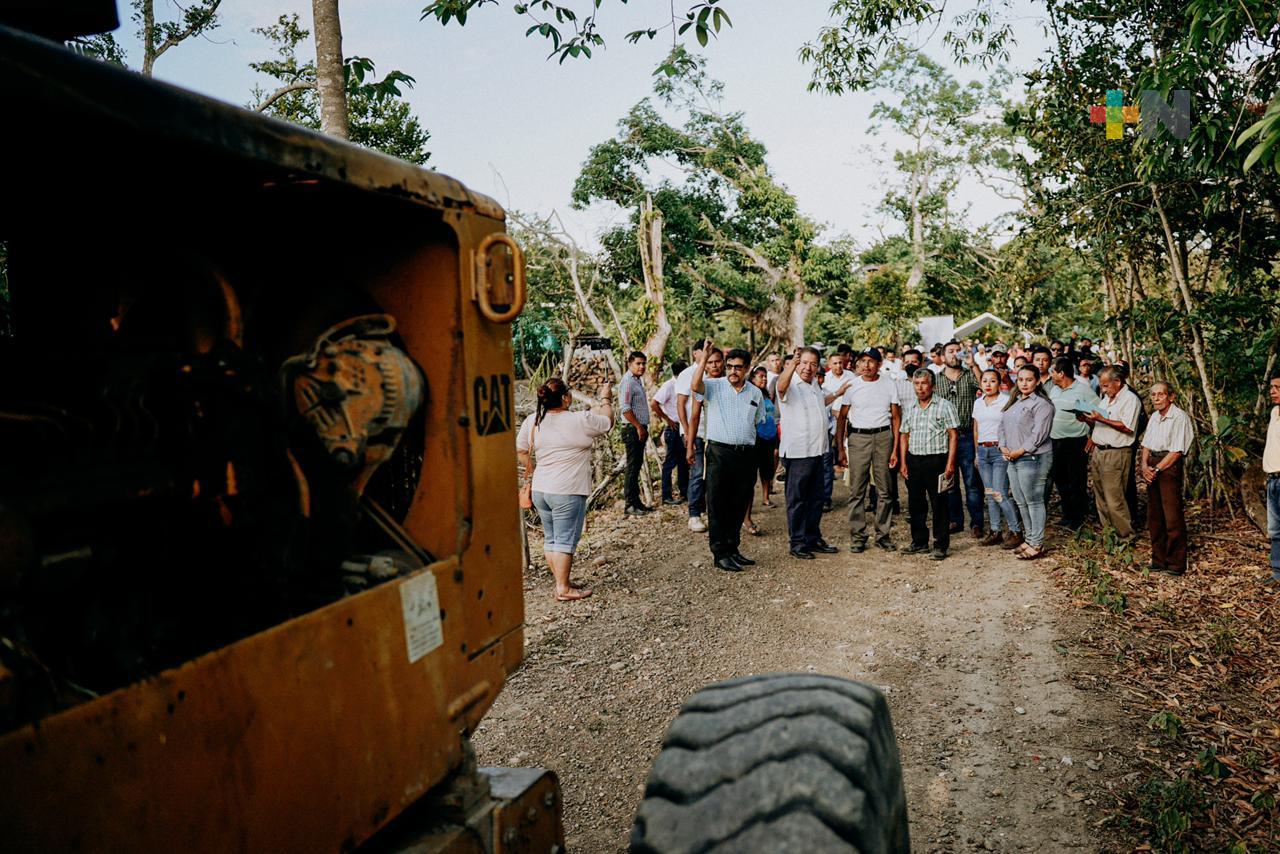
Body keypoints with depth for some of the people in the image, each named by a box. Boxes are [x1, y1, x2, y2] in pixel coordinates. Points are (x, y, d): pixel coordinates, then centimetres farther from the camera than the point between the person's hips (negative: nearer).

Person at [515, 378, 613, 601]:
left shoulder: (532, 421, 3)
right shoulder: (580, 421, -14)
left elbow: (520, 450, 12)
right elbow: (607, 422, 2)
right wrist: (606, 399, 18)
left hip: (540, 490, 7)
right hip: (567, 492, -7)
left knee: (551, 539, 15)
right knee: (565, 541, 0)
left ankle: (561, 581, 26)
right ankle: (563, 589, 4)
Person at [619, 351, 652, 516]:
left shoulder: (638, 381, 17)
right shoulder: (627, 382, -13)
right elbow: (625, 409, -21)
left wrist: (643, 428, 17)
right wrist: (639, 427, -18)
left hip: (640, 429, 10)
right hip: (633, 430, -10)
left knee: (637, 466, 12)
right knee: (633, 467, -7)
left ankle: (635, 501, 18)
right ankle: (631, 505, -5)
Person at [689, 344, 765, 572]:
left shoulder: (756, 393, 12)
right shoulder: (714, 386, 0)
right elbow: (695, 386, -21)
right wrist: (704, 357, -19)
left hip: (746, 454, 4)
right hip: (719, 452, -4)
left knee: (739, 505, 11)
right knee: (718, 506, -1)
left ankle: (733, 548, 23)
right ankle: (720, 554, 5)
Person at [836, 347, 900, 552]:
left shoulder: (888, 385, 3)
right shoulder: (851, 385, 2)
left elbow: (896, 417, 6)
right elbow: (841, 417, 6)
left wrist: (895, 448, -1)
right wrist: (840, 448, -1)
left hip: (883, 436, 1)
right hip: (858, 437, -1)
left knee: (885, 489, 4)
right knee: (857, 491, -1)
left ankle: (883, 534, 15)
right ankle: (857, 536, 7)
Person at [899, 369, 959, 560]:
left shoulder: (944, 406, -2)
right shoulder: (910, 409, 13)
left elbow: (953, 435, -5)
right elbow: (904, 436, 16)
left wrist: (950, 463, -12)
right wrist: (903, 462, 8)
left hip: (936, 460, -5)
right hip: (914, 460, 5)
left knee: (939, 504, -1)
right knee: (915, 503, 10)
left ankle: (941, 545, 5)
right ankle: (919, 541, 22)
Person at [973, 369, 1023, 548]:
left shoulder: (1006, 401, -6)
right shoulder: (978, 403, 13)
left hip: (1000, 450, -6)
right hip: (983, 451, 6)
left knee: (1000, 494, -10)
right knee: (989, 494, 8)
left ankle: (1015, 531, 1)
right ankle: (995, 531, 16)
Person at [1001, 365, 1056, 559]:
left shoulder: (1042, 404, -10)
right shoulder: (1014, 402, 17)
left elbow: (1038, 434, -18)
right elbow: (1003, 425, 17)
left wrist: (1019, 452, -16)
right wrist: (1003, 447, 1)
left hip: (1033, 458, -9)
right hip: (1013, 459, 9)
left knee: (1034, 501, -3)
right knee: (1021, 502, 14)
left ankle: (1036, 544, 3)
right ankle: (1029, 538, 25)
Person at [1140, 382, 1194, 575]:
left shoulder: (1180, 417, -9)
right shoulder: (1154, 417, 16)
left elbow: (1177, 451, -14)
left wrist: (1156, 469, -13)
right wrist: (1145, 465, -1)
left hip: (1170, 465, -8)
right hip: (1152, 466, 8)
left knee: (1172, 516, -7)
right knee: (1154, 516, 9)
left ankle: (1176, 564, -2)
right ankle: (1159, 560, 17)